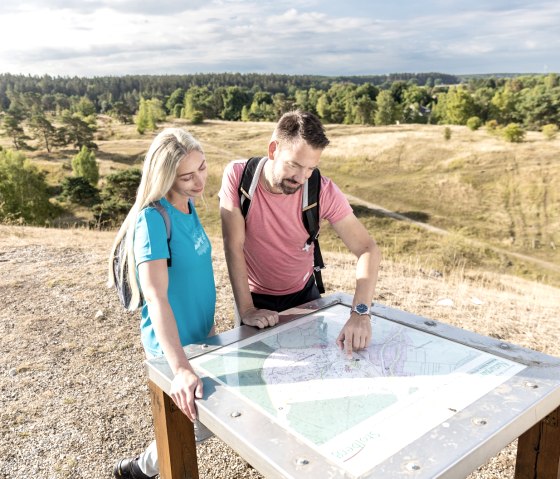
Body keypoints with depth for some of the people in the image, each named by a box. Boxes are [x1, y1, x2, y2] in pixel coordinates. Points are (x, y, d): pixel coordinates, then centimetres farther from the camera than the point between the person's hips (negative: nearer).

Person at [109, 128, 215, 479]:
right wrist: (181, 368, -44)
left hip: (200, 335, 8)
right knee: (205, 420, 4)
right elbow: (155, 296, -35)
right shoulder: (153, 219, -26)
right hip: (173, 345, -8)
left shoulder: (188, 206, -1)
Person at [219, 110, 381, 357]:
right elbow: (233, 246, -23)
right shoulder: (237, 175, -24)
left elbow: (368, 250, -25)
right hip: (254, 297, -1)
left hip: (303, 292, 1)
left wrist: (360, 313, -38)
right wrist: (246, 310, -26)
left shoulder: (324, 191, -23)